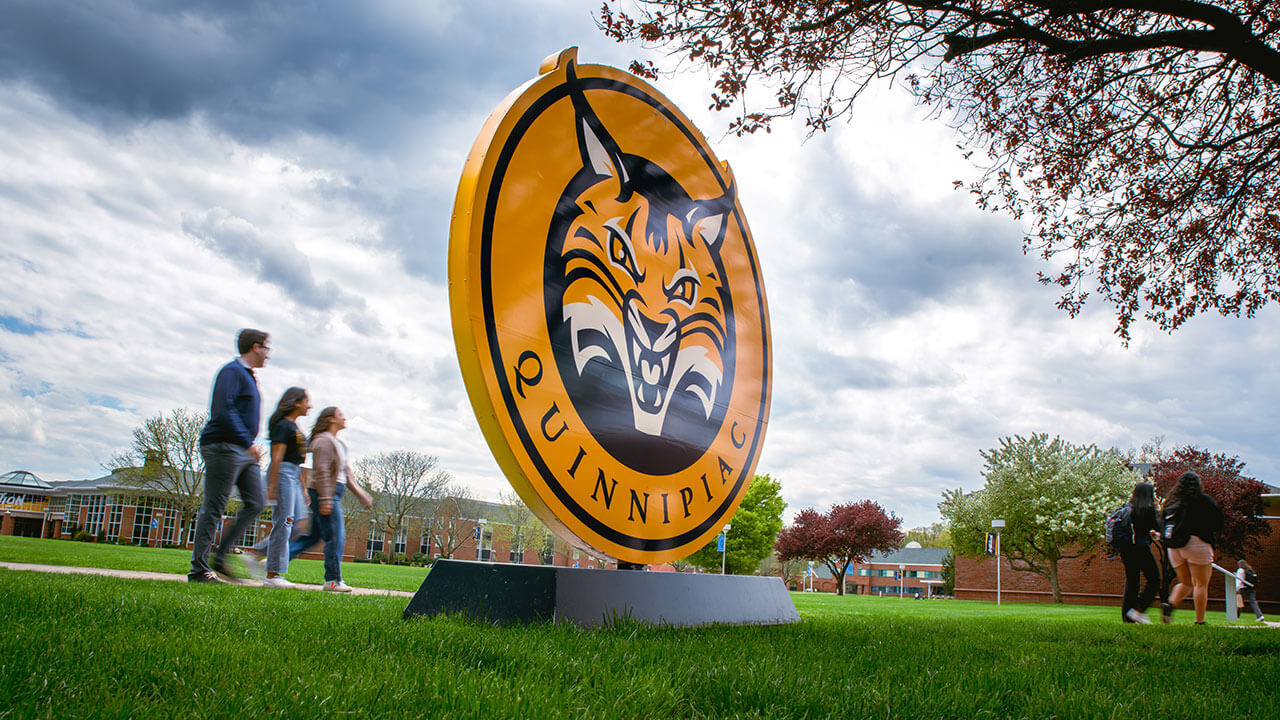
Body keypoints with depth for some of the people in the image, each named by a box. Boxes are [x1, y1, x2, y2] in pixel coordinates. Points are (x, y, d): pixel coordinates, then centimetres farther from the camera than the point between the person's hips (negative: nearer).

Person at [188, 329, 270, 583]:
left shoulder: (249, 377, 21)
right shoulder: (232, 372, -9)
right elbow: (224, 410, -21)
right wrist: (246, 442, -24)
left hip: (244, 451, 10)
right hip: (224, 447, -10)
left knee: (255, 504, 4)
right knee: (213, 508, -6)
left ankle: (220, 558, 8)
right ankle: (198, 569, 0)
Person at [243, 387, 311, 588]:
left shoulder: (295, 427, 20)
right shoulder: (283, 425, -9)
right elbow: (277, 457, -16)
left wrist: (303, 488, 23)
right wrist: (272, 486, -21)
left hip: (294, 476, 10)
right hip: (282, 474, -10)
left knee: (297, 524, 6)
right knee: (284, 522, -9)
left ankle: (254, 553, 13)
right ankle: (273, 574, -5)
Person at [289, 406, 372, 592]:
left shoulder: (338, 443, 20)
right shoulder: (324, 441, -10)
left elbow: (346, 472, 23)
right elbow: (321, 471, -18)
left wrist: (362, 495, 21)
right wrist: (326, 499, -23)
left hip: (333, 494, 10)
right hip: (325, 494, -10)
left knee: (314, 536, 13)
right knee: (335, 537, -6)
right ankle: (333, 580, -1)